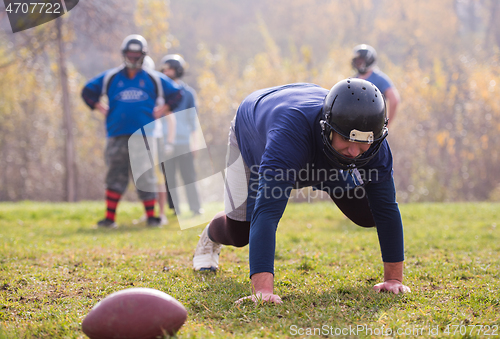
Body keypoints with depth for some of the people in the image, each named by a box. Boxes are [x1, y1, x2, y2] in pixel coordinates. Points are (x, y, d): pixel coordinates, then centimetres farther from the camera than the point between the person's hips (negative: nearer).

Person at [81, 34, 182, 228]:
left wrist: (162, 111, 7)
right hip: (117, 136, 1)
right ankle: (110, 218, 4)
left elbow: (176, 94, 16)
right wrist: (102, 109, 10)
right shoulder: (110, 78, 10)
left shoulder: (154, 79, 8)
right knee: (115, 177, 1)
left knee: (145, 178, -2)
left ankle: (151, 217, 6)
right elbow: (88, 91, 20)